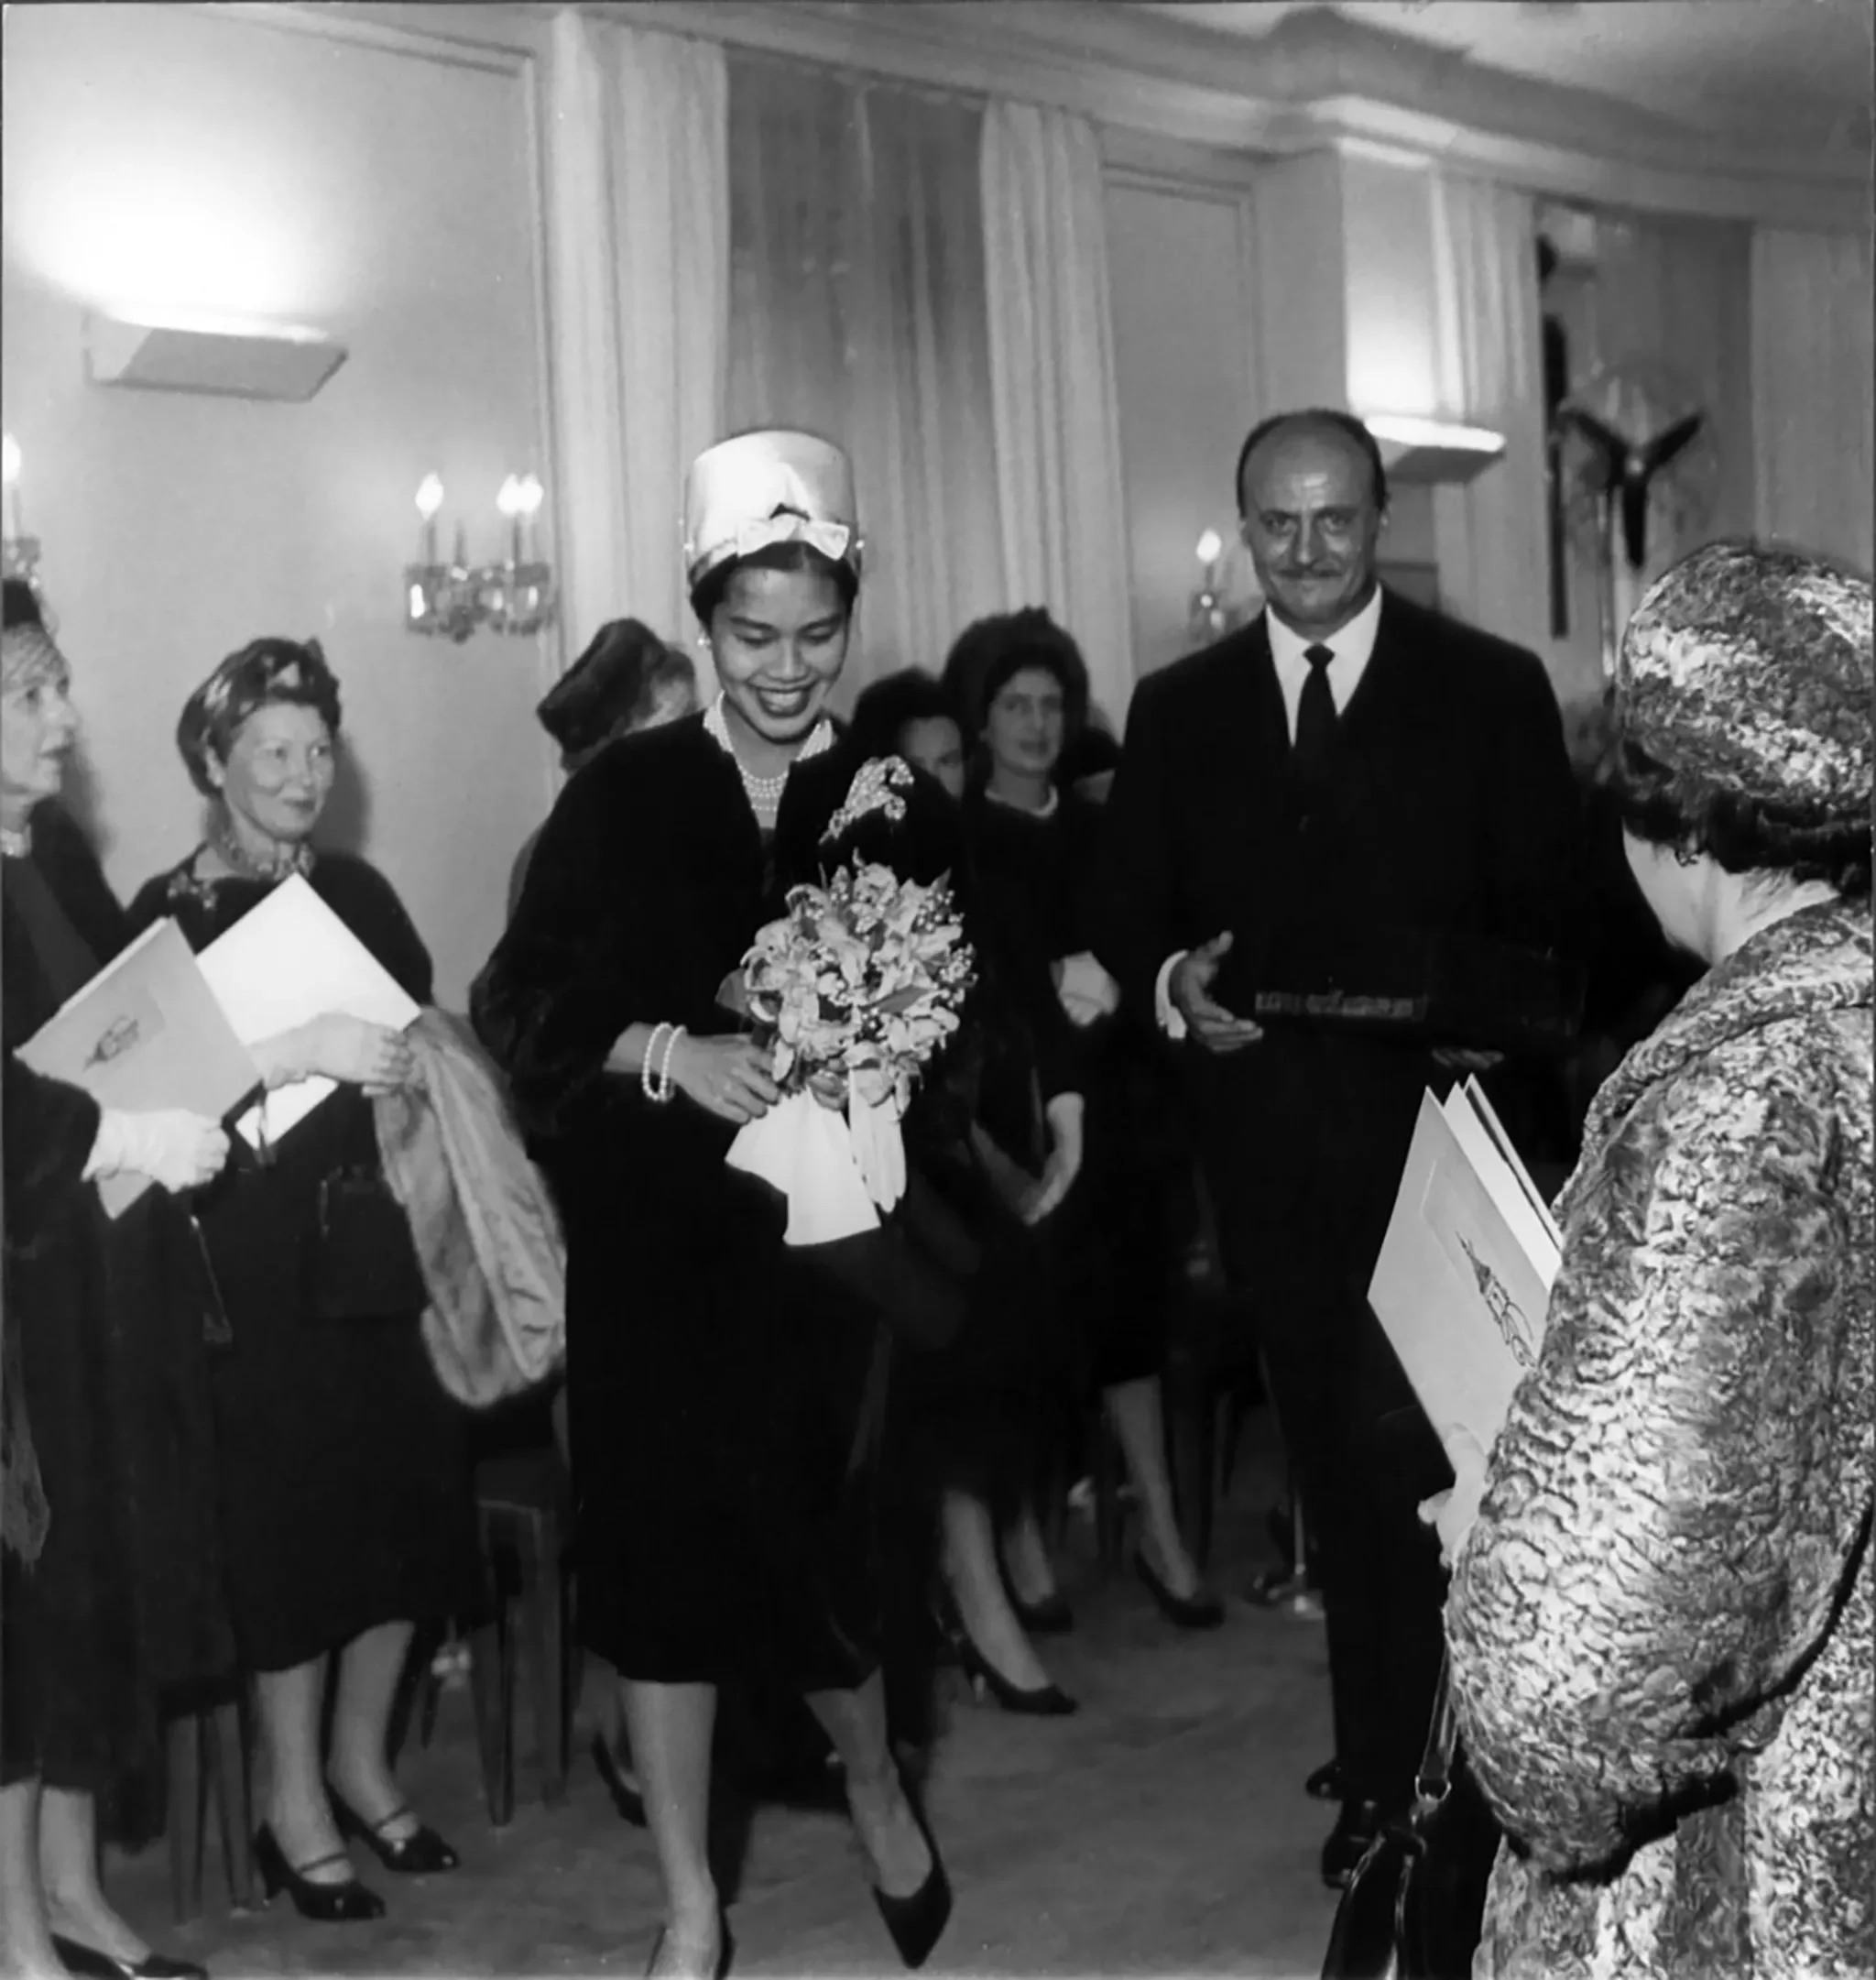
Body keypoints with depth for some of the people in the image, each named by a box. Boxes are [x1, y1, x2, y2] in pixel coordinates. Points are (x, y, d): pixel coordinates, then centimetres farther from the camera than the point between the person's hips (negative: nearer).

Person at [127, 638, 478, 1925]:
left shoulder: (358, 891, 12)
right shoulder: (171, 915, -4)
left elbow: (425, 1033, 18)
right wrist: (303, 1053, -23)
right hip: (261, 1254, -5)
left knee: (408, 1495, 7)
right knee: (293, 1514, -2)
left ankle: (362, 1760, 25)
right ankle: (296, 1803, 13)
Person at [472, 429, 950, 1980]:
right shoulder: (624, 796, 1)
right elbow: (521, 1004, -3)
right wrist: (674, 1052, -17)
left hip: (826, 1241, 0)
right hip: (654, 1248, 1)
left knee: (815, 1549, 3)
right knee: (662, 1558, 6)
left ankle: (876, 1789, 36)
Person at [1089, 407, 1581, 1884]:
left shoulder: (1493, 689, 1)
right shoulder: (1179, 708, 9)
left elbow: (1555, 917, -1)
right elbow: (1126, 909, 10)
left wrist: (1506, 1033, -19)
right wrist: (1170, 979, -11)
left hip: (1438, 1133, -3)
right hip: (1269, 1141, 3)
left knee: (1411, 1460, -5)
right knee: (1342, 1464, 10)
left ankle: (1391, 1774, 11)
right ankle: (1395, 1763, 23)